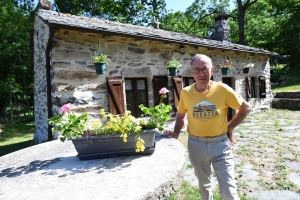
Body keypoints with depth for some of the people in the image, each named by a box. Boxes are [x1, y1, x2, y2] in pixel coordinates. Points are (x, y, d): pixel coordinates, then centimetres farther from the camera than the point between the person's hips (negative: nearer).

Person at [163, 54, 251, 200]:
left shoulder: (223, 90, -13)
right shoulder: (186, 93, -7)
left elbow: (246, 108, 0)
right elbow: (181, 115, 8)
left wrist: (230, 127, -1)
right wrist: (176, 132, -6)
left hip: (220, 144, -2)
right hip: (196, 144, 2)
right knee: (204, 184, 23)